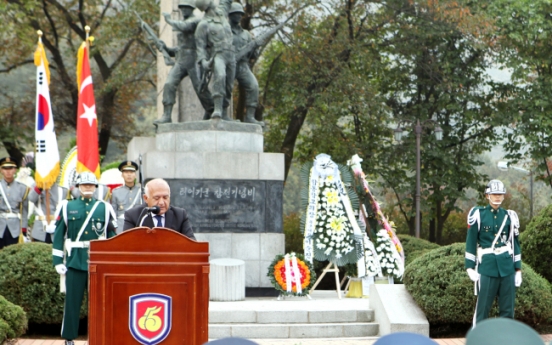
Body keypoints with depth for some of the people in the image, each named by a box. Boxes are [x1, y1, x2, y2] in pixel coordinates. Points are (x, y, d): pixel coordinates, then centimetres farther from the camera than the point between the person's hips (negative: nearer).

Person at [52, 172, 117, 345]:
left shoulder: (104, 208, 7)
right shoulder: (68, 207, 6)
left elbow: (113, 236, 8)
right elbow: (58, 236, 5)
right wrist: (58, 261, -1)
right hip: (75, 263, -1)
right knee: (72, 301, 2)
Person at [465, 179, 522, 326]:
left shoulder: (509, 216, 9)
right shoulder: (478, 214, 0)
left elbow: (515, 242, 12)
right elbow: (471, 242, 0)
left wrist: (518, 269, 7)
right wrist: (470, 267, -5)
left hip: (507, 266, 3)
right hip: (487, 266, -3)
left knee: (508, 308, 5)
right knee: (483, 307, -2)